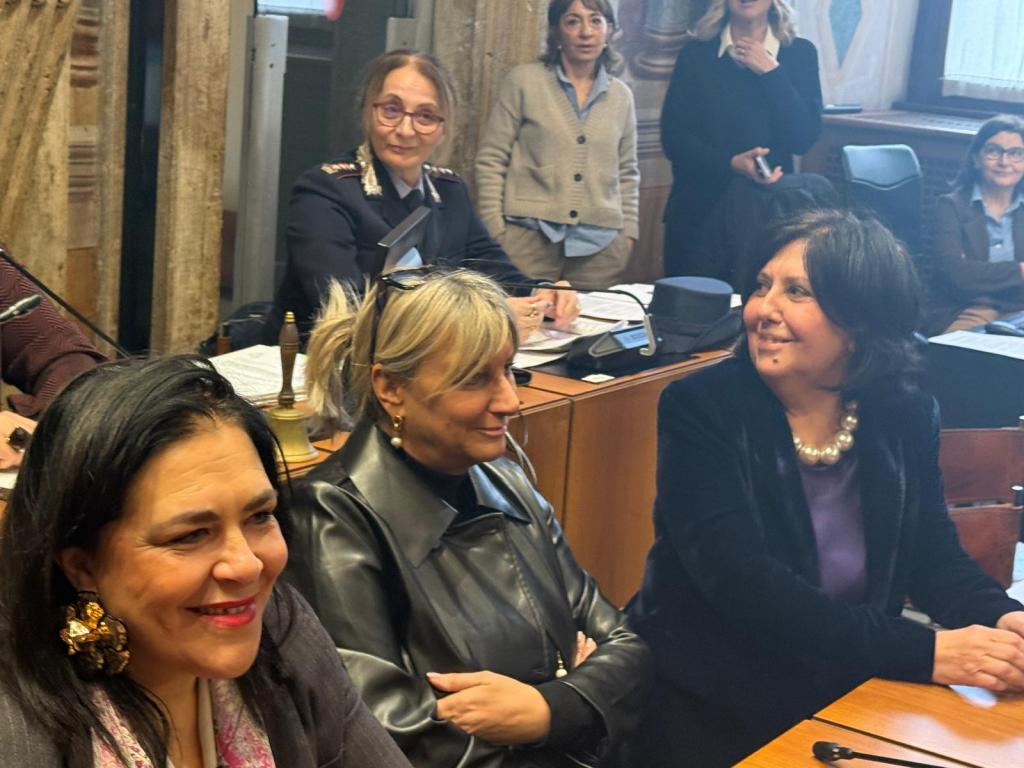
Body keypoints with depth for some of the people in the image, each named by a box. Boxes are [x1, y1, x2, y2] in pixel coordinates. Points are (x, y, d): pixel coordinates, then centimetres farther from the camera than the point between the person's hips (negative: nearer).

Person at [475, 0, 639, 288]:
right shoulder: (524, 80, 1)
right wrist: (495, 231, -5)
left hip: (600, 245, 3)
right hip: (530, 236, -3)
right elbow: (491, 160, 1)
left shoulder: (621, 96, 11)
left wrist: (628, 233, 10)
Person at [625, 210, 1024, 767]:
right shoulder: (701, 409, -14)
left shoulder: (906, 420, 0)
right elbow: (743, 581, -24)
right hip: (704, 713, -4)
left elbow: (934, 558, 2)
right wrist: (922, 652, -31)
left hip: (847, 698, 4)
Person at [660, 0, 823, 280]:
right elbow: (673, 138, -2)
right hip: (698, 211, 0)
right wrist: (731, 163, -17)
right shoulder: (696, 54, 4)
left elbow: (804, 139, -3)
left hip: (772, 210, 0)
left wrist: (770, 72, -10)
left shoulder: (800, 53, 5)